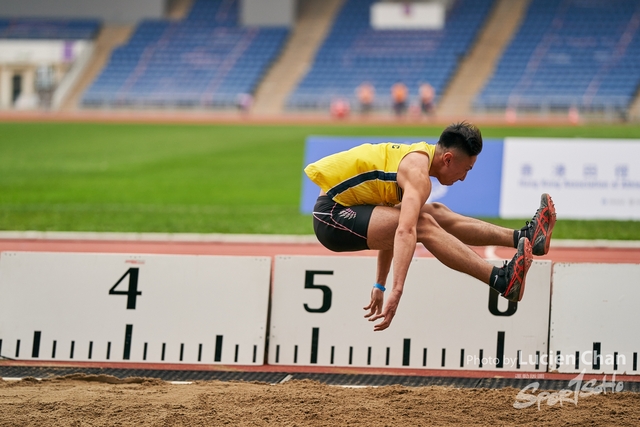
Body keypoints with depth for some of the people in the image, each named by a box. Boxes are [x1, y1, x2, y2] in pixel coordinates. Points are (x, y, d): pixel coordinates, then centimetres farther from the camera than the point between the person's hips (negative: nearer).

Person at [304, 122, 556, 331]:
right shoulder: (418, 174, -20)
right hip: (332, 216, -10)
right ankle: (502, 281, -30)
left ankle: (521, 238, 8)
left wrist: (380, 285, 26)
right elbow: (405, 232, -35)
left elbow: (391, 226, 22)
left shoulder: (417, 157, 13)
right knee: (424, 225, -24)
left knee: (438, 213, 5)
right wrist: (396, 292, -44)